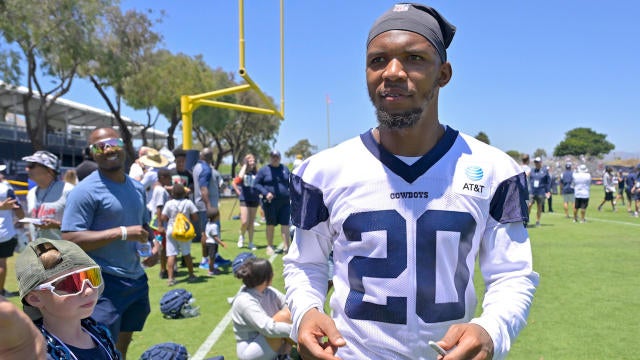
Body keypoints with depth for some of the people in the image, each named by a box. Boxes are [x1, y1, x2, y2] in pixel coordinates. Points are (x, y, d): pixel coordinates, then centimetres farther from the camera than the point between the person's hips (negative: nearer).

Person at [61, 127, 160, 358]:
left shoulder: (137, 188, 10)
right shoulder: (86, 190, -14)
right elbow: (70, 240, -21)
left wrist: (154, 243, 3)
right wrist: (122, 233, -25)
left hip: (137, 280, 8)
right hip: (104, 283, -7)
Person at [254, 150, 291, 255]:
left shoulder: (285, 169, 12)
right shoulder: (263, 170, 1)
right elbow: (256, 184, -1)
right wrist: (266, 193, -15)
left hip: (285, 202, 2)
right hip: (270, 202, -2)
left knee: (285, 224, -3)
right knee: (271, 225, 8)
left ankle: (286, 246, -2)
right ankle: (269, 246, 22)